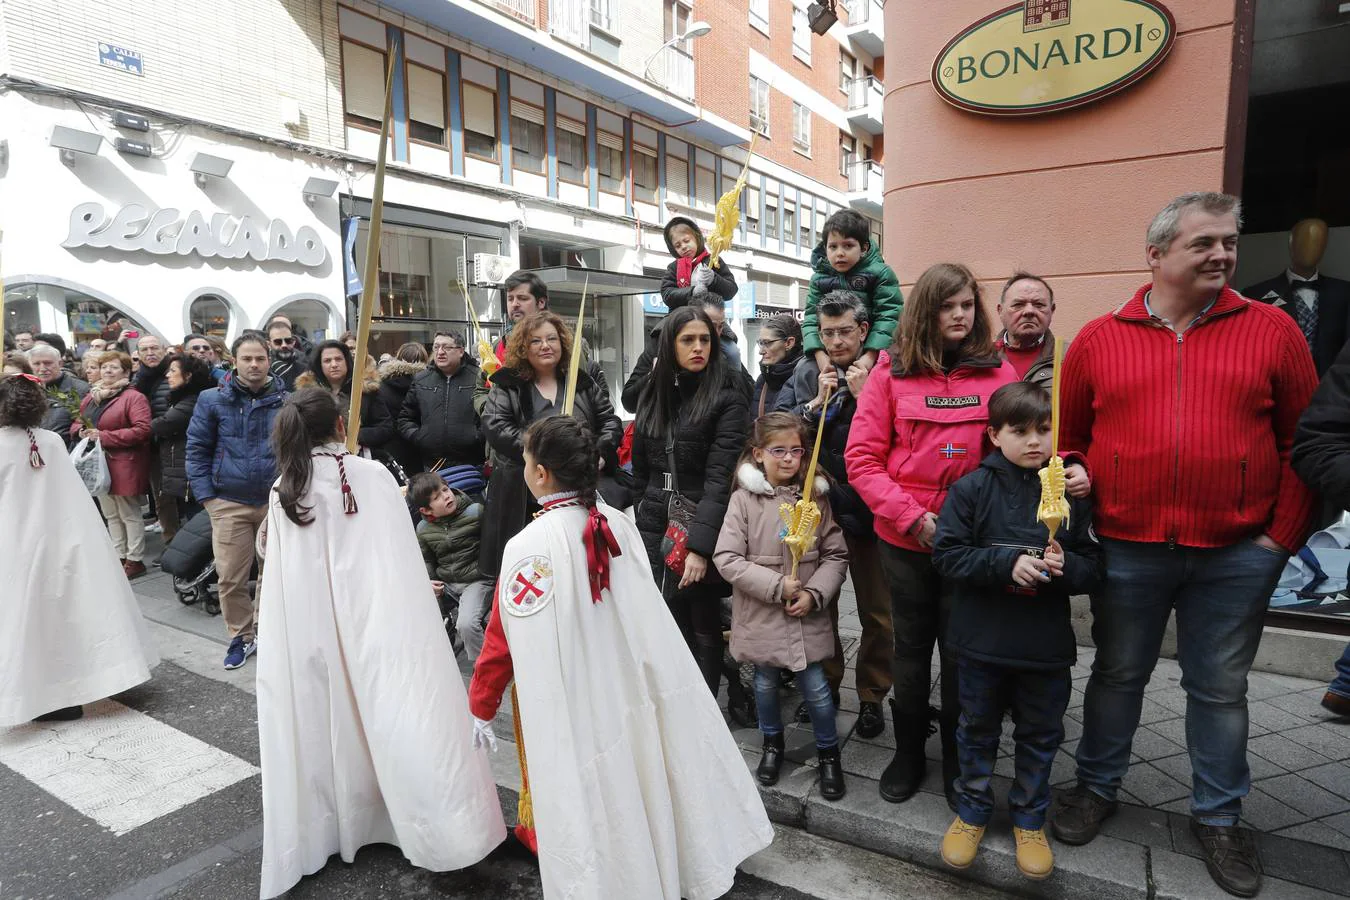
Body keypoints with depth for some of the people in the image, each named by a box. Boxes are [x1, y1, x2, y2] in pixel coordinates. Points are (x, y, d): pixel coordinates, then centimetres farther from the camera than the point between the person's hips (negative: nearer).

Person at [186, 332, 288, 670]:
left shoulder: (286, 400, 1)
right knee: (230, 577, 5)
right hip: (229, 503, 0)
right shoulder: (213, 401, 1)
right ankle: (240, 637, 23)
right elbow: (197, 449, 4)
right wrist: (206, 496, -2)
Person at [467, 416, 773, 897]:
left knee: (590, 799, 12)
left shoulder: (529, 547, -22)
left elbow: (503, 639, -14)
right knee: (633, 775, 24)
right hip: (632, 687, 6)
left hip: (569, 709, -6)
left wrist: (480, 709, 0)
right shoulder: (619, 524, -6)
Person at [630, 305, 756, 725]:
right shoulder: (654, 394, 8)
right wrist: (636, 523, 12)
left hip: (701, 529, -4)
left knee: (704, 627, 7)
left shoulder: (727, 399, -8)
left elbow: (720, 477, -16)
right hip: (655, 527, 4)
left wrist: (700, 545, -23)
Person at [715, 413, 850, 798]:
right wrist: (777, 586, -17)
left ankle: (828, 751, 33)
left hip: (807, 617, 1)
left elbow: (836, 555, 0)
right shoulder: (744, 499, -11)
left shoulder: (816, 497, -4)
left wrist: (814, 594, -14)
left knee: (816, 687, 6)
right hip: (761, 615, 0)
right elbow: (726, 558, -15)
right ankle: (772, 742, 44)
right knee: (766, 682, 17)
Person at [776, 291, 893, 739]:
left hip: (868, 507, -3)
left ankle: (871, 695, 30)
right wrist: (815, 404, -12)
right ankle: (824, 683, 37)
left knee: (877, 612, 10)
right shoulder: (806, 373, 4)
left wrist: (865, 395, -21)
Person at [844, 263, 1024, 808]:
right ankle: (907, 755, 35)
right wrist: (912, 516, -14)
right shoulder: (891, 373, -3)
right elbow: (861, 457, -6)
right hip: (905, 539, 0)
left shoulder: (998, 372, 0)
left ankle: (958, 763, 34)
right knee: (911, 648, 14)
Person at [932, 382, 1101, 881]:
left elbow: (1093, 566, 2)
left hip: (1047, 644, 2)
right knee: (978, 730, 16)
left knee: (1041, 734, 17)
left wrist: (1065, 566, -20)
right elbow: (947, 556, -12)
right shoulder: (972, 488, -9)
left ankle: (1029, 819, 39)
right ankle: (972, 811, 36)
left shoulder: (1071, 492, -2)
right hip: (982, 639, -2)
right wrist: (1007, 563, -23)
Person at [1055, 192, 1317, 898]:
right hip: (1126, 552, 0)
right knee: (1117, 674, 15)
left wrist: (1282, 536, -2)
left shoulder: (1271, 330, 1)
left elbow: (1303, 439, 3)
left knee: (1220, 687, 14)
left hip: (1237, 556, 1)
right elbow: (1067, 439, 6)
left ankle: (1218, 815, 35)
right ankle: (1097, 786, 35)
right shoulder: (1098, 339, 0)